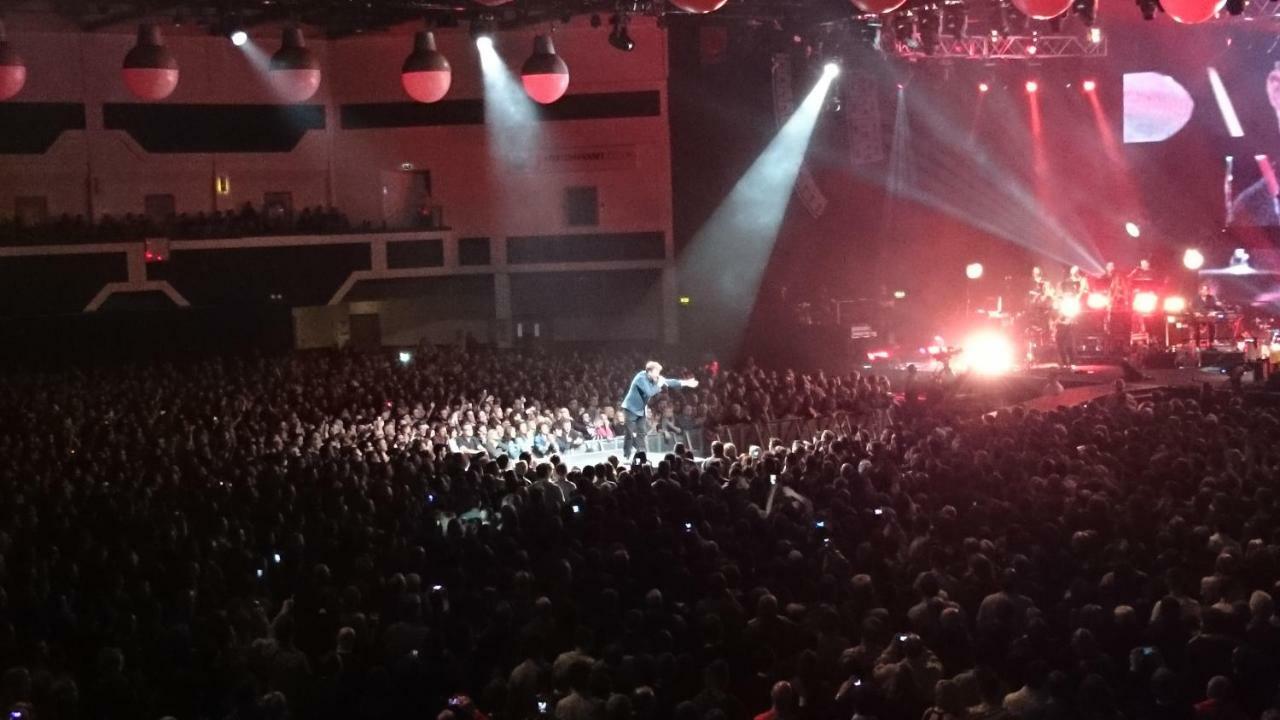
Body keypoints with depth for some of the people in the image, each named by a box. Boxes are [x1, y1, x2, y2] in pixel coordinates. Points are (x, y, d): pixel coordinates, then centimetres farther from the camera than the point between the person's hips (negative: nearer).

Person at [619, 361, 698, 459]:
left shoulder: (654, 379, 1)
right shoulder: (641, 378, -24)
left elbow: (668, 382, 6)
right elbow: (649, 392, -33)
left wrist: (685, 383, 3)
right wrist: (658, 385, -21)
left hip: (640, 411, 8)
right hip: (630, 409, -8)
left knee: (640, 434, 6)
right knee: (630, 435, -8)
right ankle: (626, 457, -2)